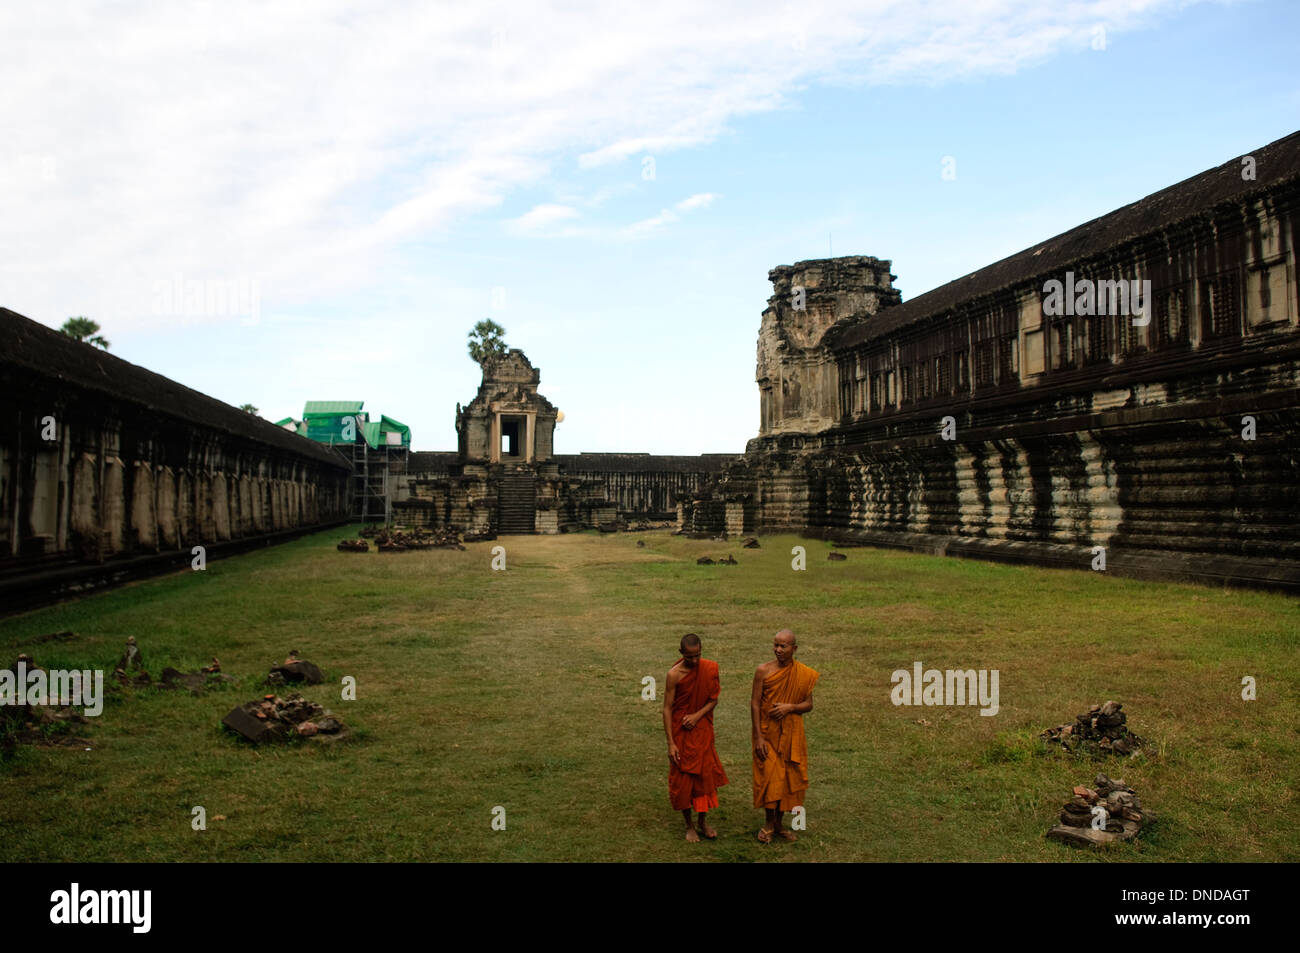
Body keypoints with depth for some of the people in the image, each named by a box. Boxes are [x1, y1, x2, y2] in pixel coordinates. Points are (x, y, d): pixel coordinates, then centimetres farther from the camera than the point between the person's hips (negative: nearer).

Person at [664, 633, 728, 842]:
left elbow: (714, 699, 2)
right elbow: (667, 709, -13)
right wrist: (670, 743, -16)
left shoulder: (710, 669, -6)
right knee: (682, 778, 5)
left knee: (705, 774, 10)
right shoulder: (674, 674, -16)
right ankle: (688, 826, 22)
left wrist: (697, 715, -16)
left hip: (703, 731, 3)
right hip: (681, 732, -3)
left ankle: (703, 821, 29)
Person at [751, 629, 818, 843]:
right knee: (769, 776, -2)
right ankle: (769, 823, 15)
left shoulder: (804, 674, -2)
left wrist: (790, 707, -18)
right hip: (767, 732, -2)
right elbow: (754, 703, -7)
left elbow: (809, 705, 3)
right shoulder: (763, 671, -9)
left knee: (787, 776, 8)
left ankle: (778, 824, 23)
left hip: (791, 734, 2)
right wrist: (759, 737, -11)